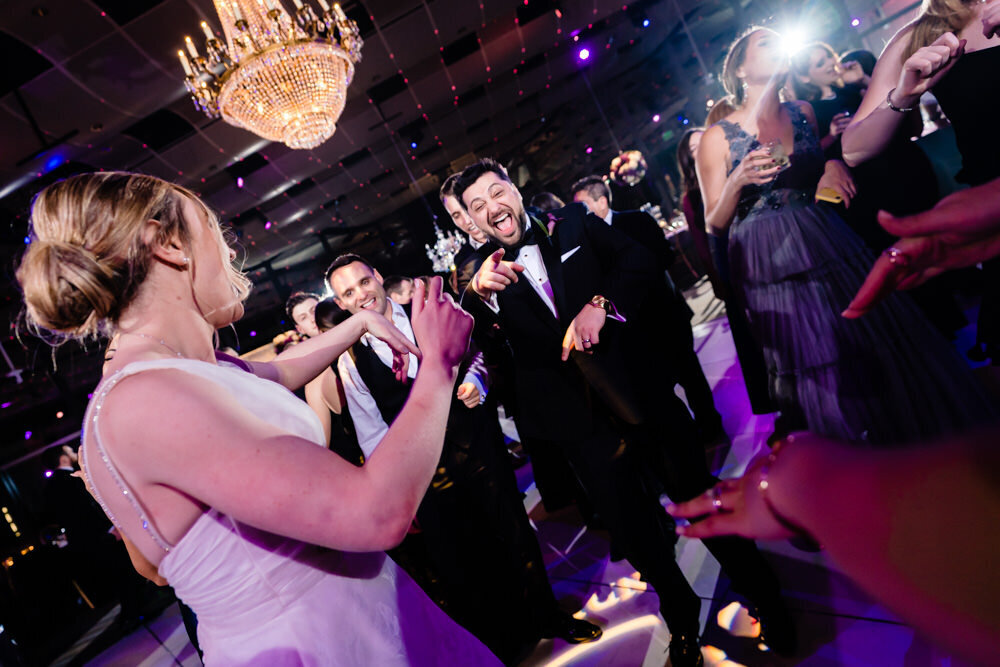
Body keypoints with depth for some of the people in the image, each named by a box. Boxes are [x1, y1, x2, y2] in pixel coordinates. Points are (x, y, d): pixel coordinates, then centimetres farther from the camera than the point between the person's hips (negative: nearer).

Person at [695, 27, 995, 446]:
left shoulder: (803, 112, 10)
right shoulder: (718, 137, -3)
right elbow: (714, 222, -4)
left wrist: (833, 165, 4)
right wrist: (737, 182, -21)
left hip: (828, 246, 5)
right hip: (772, 264, -5)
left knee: (878, 342, 4)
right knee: (819, 372, -1)